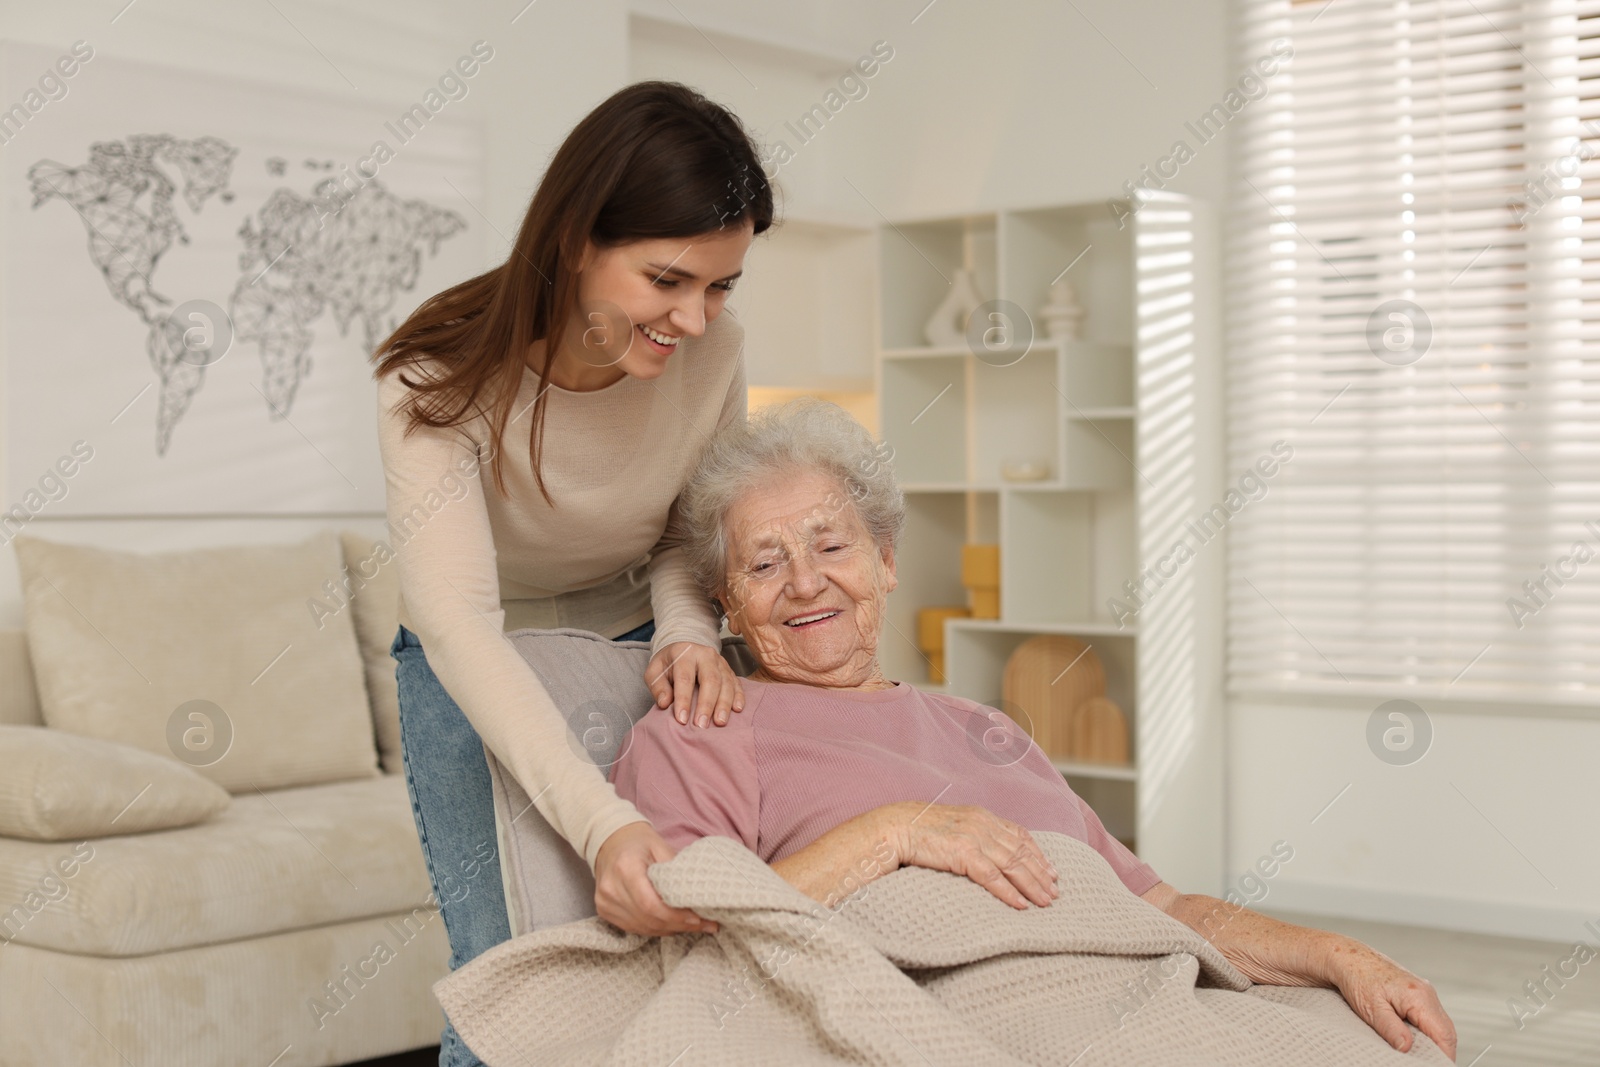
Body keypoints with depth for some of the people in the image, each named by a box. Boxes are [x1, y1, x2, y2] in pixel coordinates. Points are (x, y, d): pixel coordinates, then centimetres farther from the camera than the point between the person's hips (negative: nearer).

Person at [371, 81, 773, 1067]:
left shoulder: (714, 351, -19)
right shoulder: (439, 380, -30)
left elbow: (694, 529, -1)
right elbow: (459, 624, -39)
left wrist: (688, 628, -24)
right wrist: (602, 823, -52)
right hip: (477, 670, -2)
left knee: (678, 933, -6)